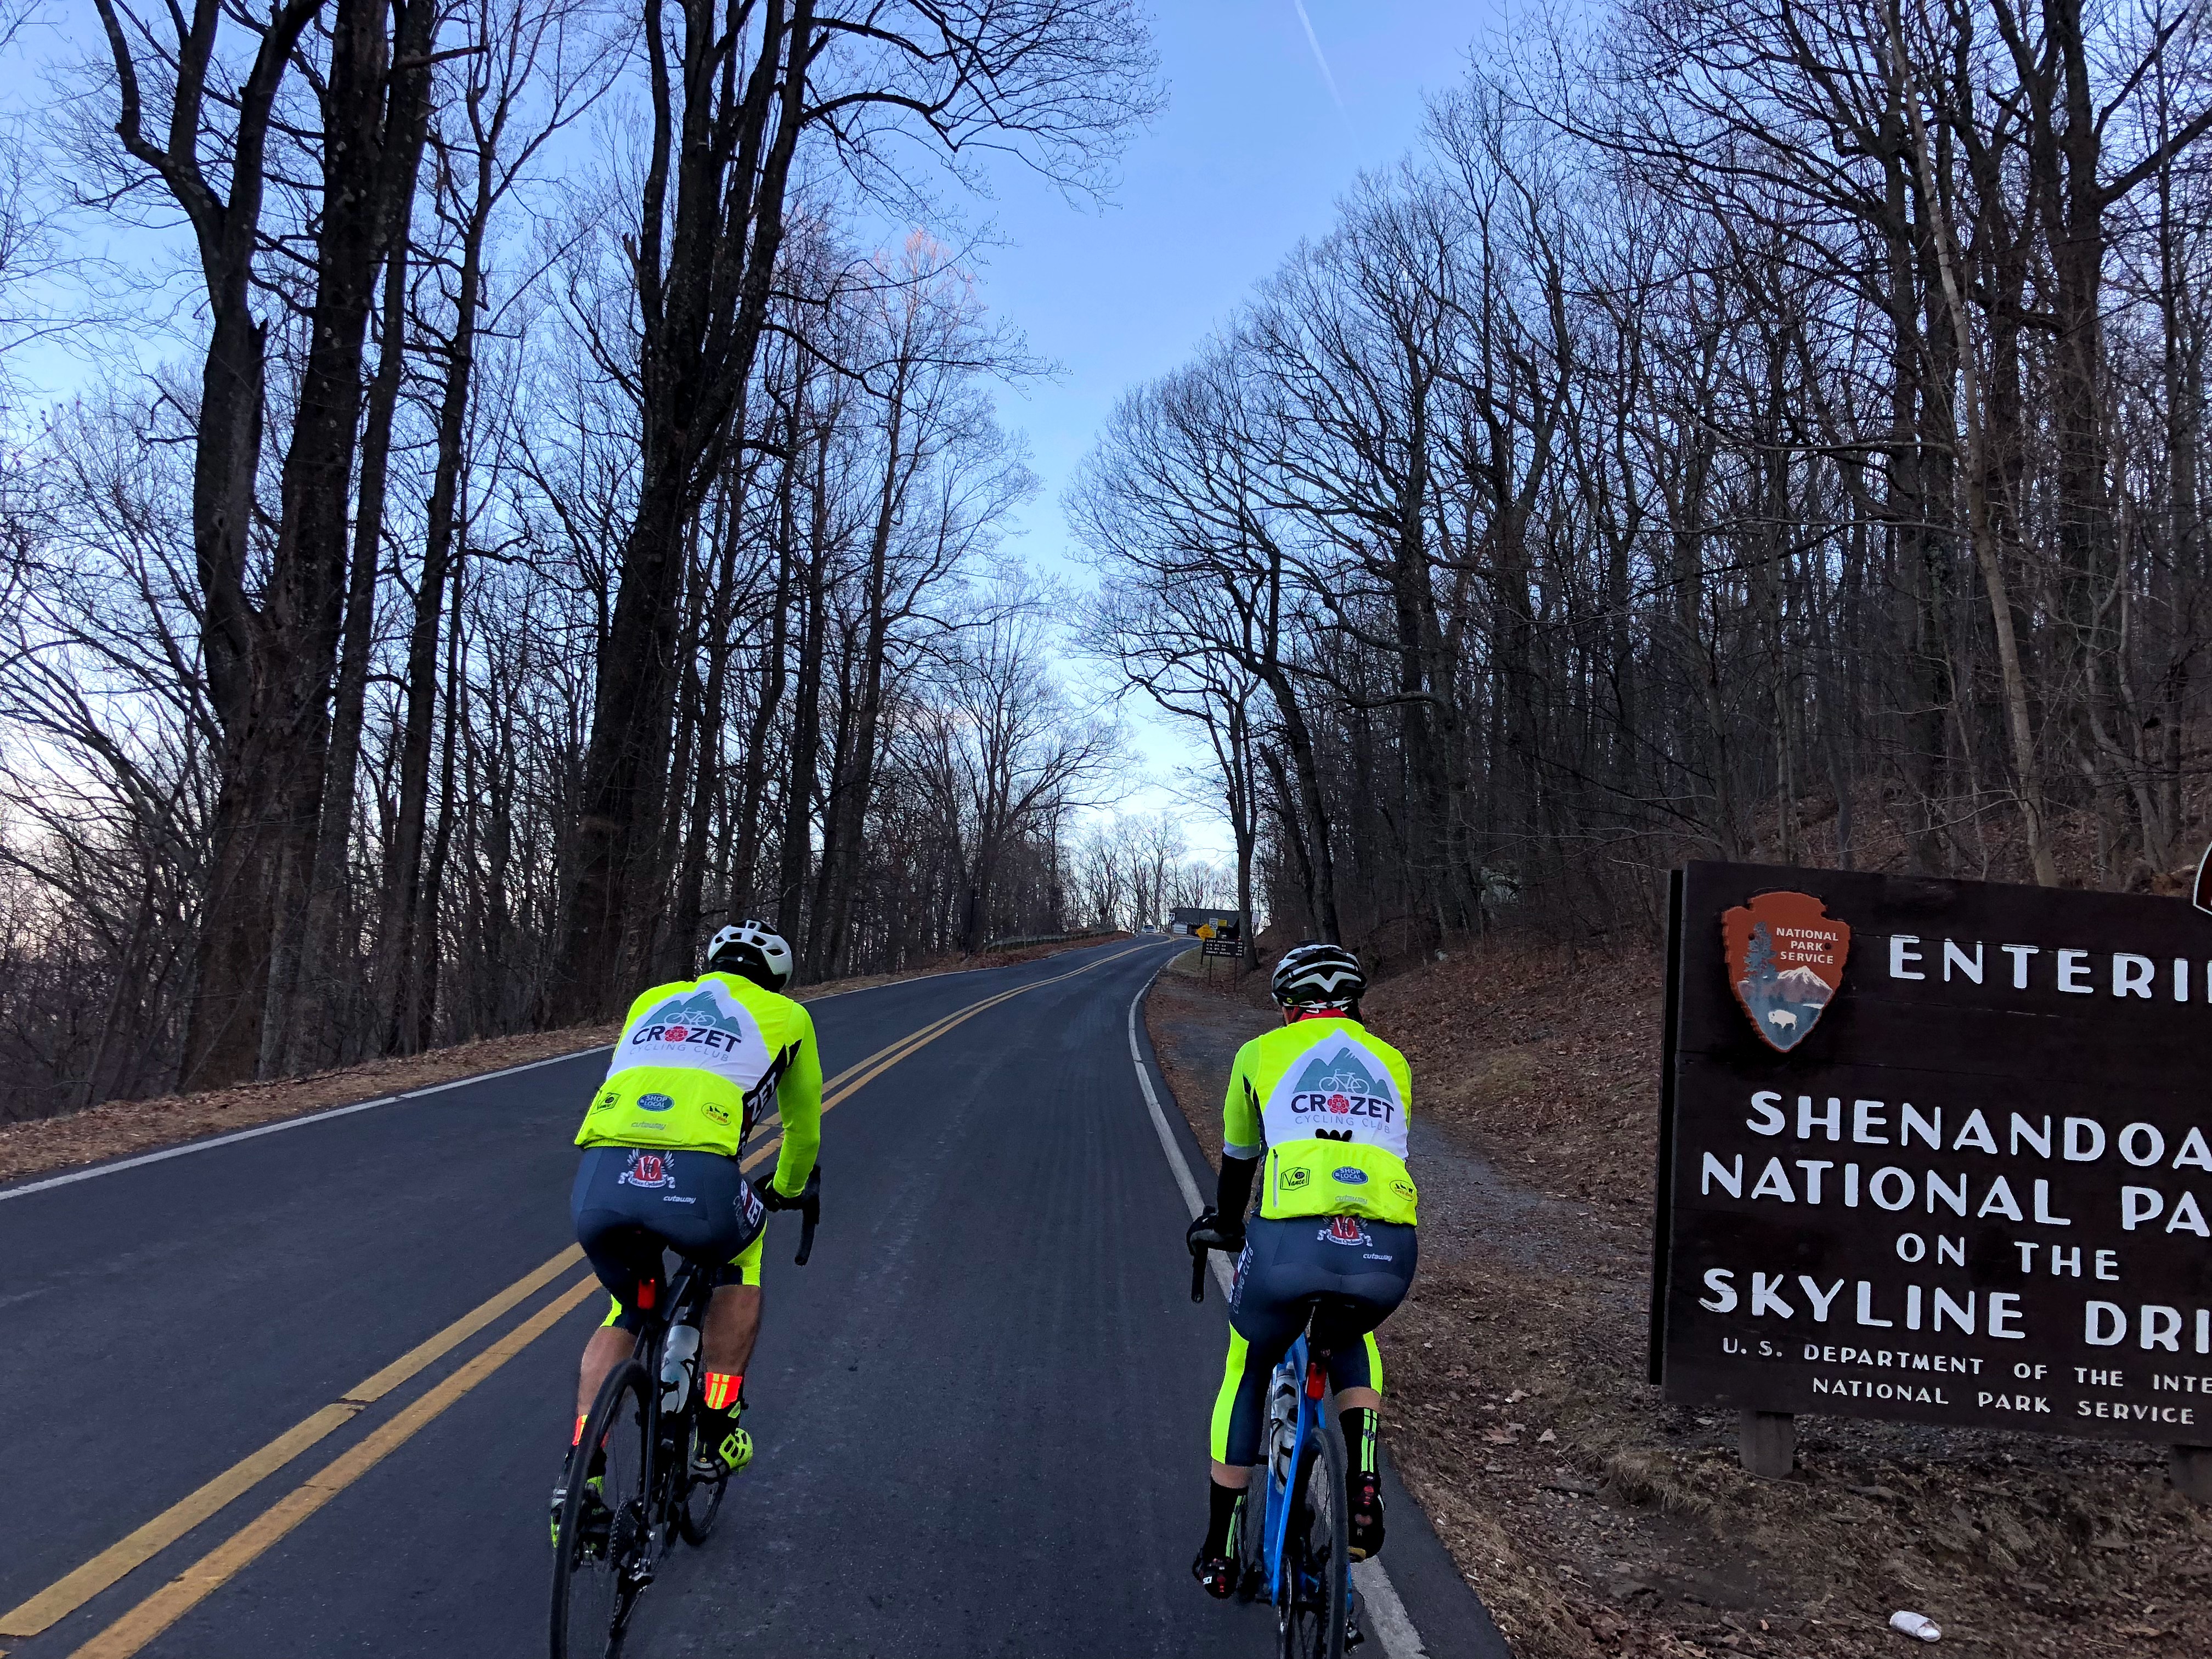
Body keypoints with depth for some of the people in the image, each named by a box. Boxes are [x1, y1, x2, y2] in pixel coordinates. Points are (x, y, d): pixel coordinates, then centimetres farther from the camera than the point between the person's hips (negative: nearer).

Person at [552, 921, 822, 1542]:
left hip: (599, 1180, 3)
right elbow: (805, 1124, 39)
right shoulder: (786, 1016, 26)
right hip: (697, 1182, -3)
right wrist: (790, 1190, 60)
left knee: (626, 1314, 32)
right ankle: (716, 1435, 30)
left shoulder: (654, 1000, 35)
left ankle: (577, 1476, 20)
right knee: (739, 1259, 33)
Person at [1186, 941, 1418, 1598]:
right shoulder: (1390, 1062, 27)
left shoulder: (1262, 1053, 20)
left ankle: (1219, 1553, 33)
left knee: (1245, 1377, 27)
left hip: (1291, 1243, -2)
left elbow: (1237, 1162, 33)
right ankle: (1361, 1479, 18)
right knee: (1350, 1338, 38)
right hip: (1387, 1254, 2)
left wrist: (1225, 1227, 54)